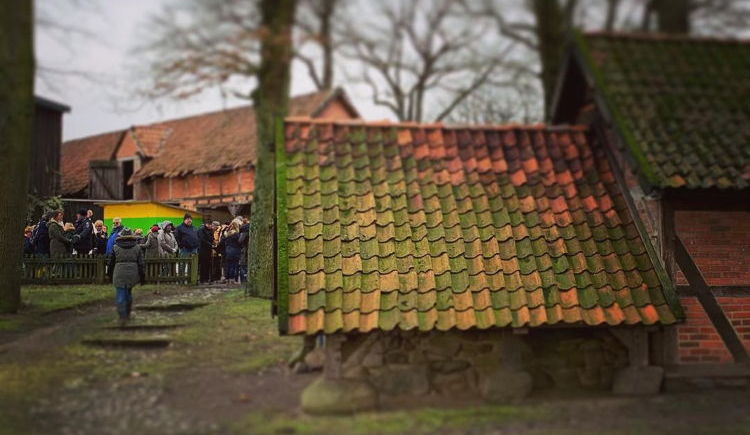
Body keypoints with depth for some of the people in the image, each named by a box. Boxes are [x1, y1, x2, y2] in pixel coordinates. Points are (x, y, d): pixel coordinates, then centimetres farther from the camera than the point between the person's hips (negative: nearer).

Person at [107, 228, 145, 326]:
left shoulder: (115, 248, 1)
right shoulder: (137, 248, 3)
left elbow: (111, 263, 7)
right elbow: (141, 264, 1)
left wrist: (110, 276, 20)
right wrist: (142, 277, 6)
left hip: (119, 275, -3)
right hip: (132, 274, 3)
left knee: (120, 296, -1)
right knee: (128, 292, 22)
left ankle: (122, 317, -8)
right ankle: (127, 314, 29)